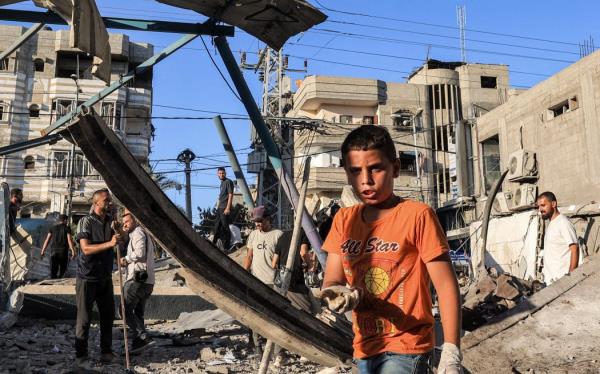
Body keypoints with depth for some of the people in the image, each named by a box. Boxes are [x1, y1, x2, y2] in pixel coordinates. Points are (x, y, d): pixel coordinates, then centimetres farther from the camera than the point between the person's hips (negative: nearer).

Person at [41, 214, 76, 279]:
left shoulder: (53, 228, 10)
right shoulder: (67, 228, 1)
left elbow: (47, 240, 5)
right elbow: (69, 240, -9)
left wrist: (43, 251, 6)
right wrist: (73, 251, -13)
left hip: (54, 251, 2)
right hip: (63, 251, -2)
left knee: (53, 269, -1)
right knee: (62, 269, 16)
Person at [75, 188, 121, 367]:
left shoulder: (111, 221, 5)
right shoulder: (86, 221, -12)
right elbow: (86, 248, -20)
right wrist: (109, 243, -31)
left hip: (105, 277, 6)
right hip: (87, 277, -6)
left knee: (108, 315, 10)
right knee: (84, 318, 1)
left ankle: (106, 352, 21)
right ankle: (81, 356, 10)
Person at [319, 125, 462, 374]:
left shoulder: (417, 216, -11)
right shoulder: (344, 220, 5)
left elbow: (446, 286, -11)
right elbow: (331, 282, 4)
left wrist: (451, 353, -17)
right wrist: (338, 295, -20)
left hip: (405, 346, -5)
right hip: (365, 347, 6)